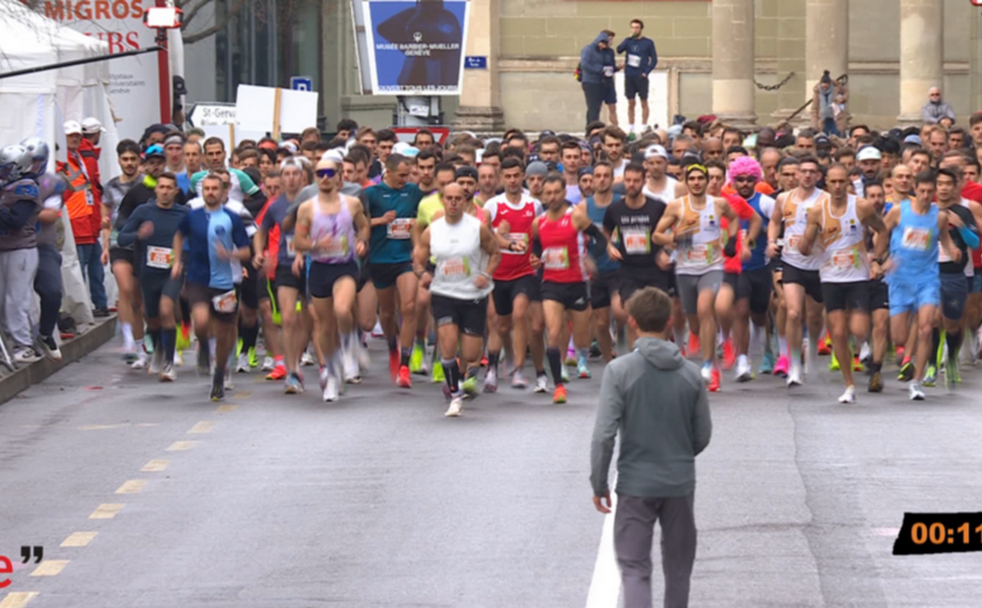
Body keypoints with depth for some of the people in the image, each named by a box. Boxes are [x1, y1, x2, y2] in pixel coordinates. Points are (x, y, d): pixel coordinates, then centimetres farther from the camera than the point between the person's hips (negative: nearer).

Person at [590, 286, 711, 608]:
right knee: (678, 568, 16)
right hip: (680, 484, 3)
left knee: (634, 569, 1)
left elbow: (604, 435, -14)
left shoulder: (619, 371, -12)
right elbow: (703, 435, 5)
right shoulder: (690, 373, -2)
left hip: (636, 485, -3)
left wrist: (599, 484, -3)